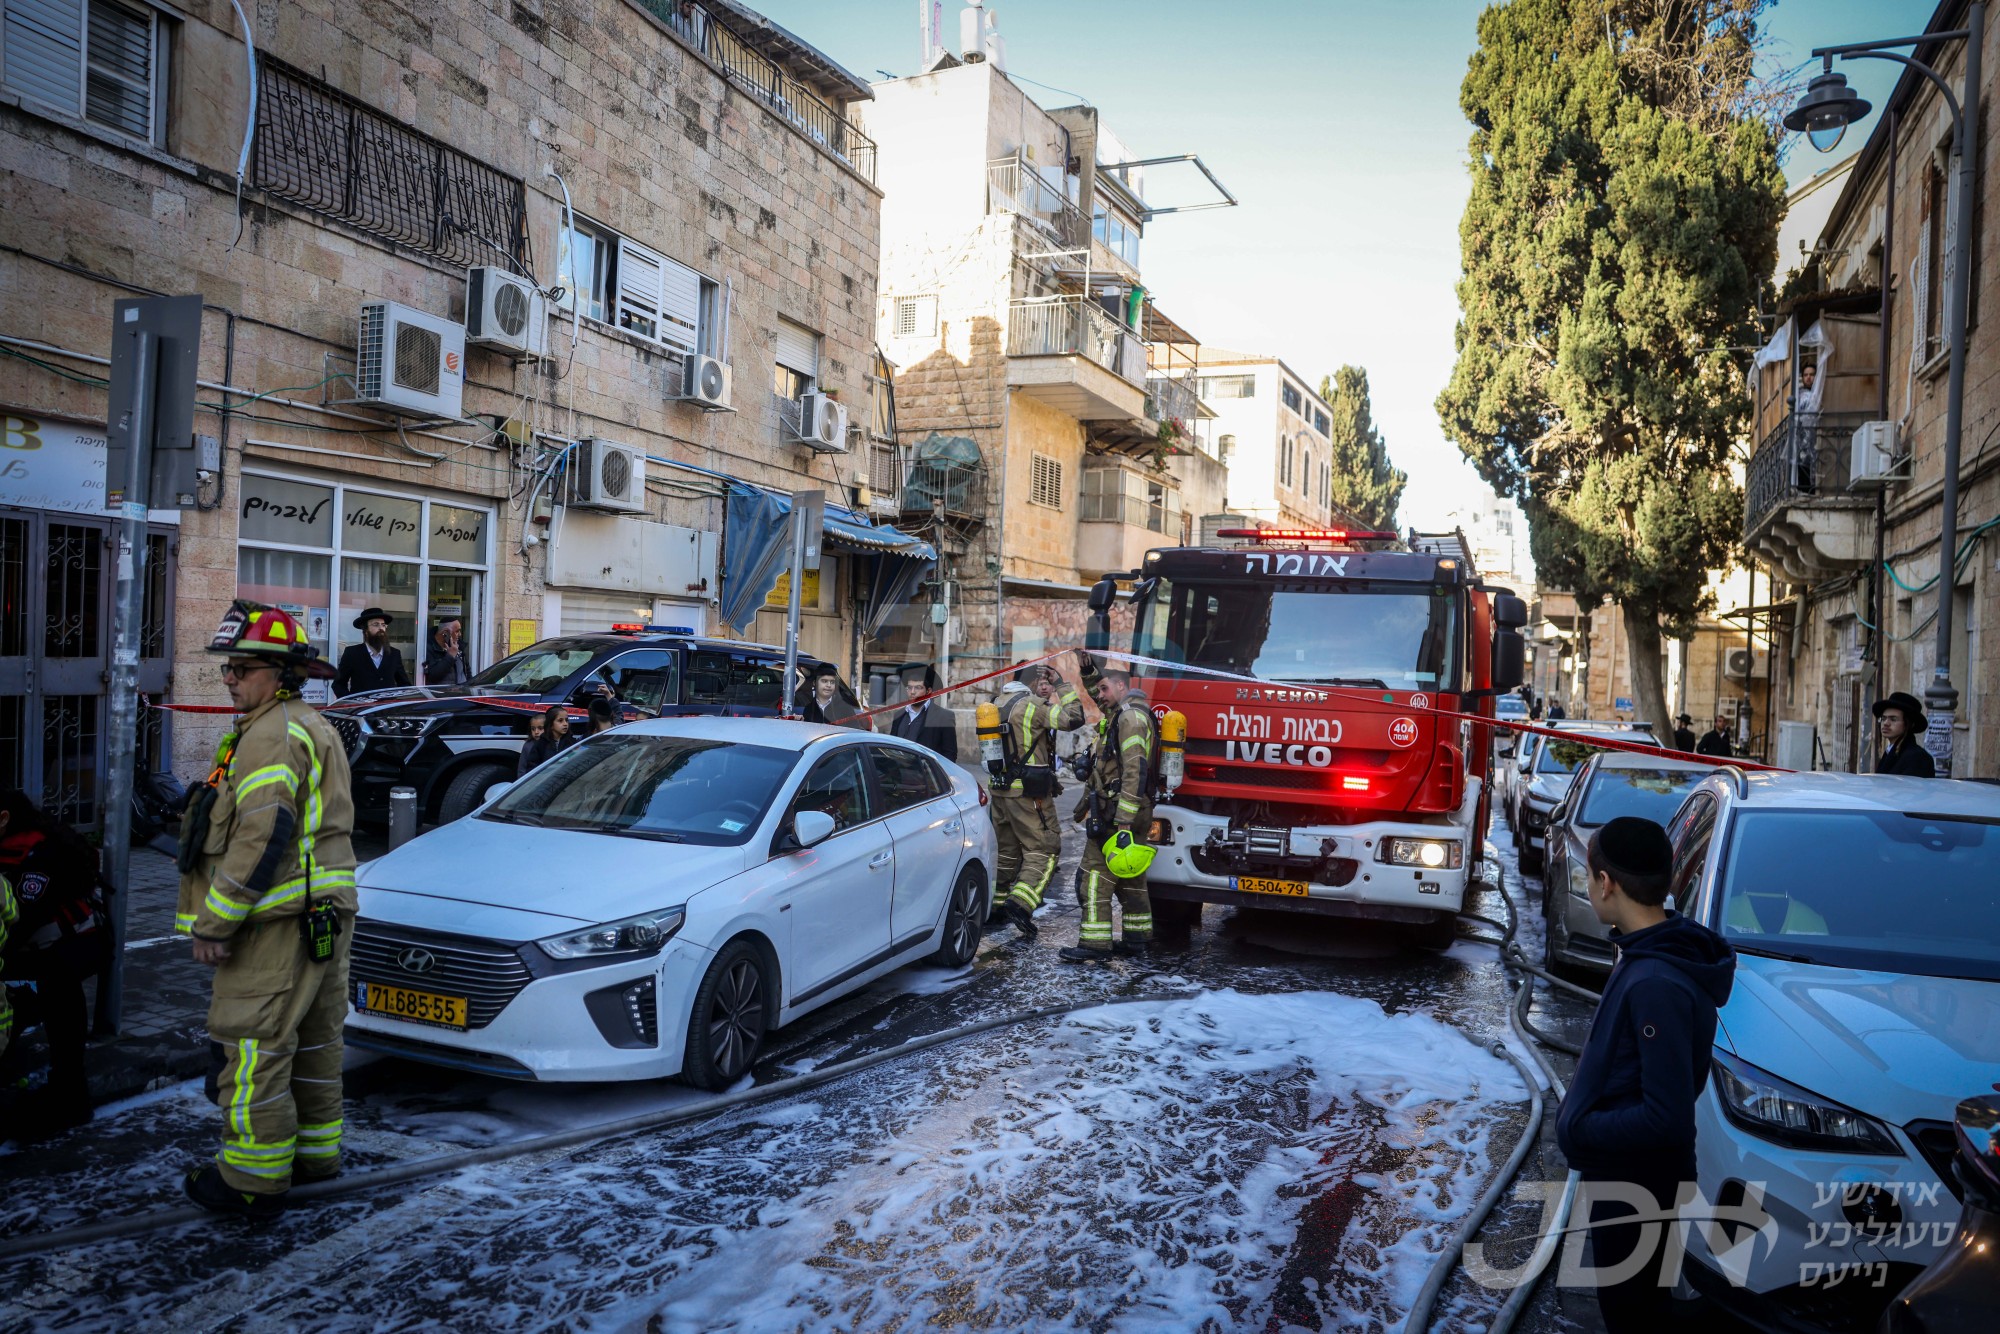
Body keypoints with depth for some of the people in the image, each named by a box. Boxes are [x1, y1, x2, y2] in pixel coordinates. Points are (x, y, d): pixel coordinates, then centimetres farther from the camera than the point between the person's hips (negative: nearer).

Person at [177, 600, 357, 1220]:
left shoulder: (272, 734, -15)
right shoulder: (311, 726, 19)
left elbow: (263, 836, -24)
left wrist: (214, 922, -19)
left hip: (280, 920, -11)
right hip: (324, 914, 11)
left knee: (251, 1046, -4)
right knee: (312, 1038, 18)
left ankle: (253, 1179, 3)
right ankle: (315, 1150, 29)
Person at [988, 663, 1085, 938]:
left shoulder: (1002, 701, 10)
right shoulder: (1033, 705, -15)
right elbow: (1074, 719, -15)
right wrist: (1061, 684, -6)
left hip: (1001, 787, 8)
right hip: (1029, 792, -8)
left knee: (1009, 850, 19)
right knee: (1044, 850, -5)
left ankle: (999, 904, 25)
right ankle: (1021, 903, -20)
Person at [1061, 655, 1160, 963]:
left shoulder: (1130, 717, -14)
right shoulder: (1124, 713, 18)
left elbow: (1135, 772, -23)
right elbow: (1099, 696, 39)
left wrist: (1122, 822, -26)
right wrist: (1089, 670, 19)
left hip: (1115, 810, -11)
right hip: (1137, 813, 11)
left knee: (1097, 875, -10)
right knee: (1130, 877, 15)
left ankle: (1094, 943, -11)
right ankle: (1138, 937, 21)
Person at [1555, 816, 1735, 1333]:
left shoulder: (1656, 984, -31)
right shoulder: (1649, 953, 0)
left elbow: (1668, 1119, -31)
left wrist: (1578, 1128, -21)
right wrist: (1583, 1114, 5)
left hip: (1637, 1185, -9)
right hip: (1625, 1175, 9)